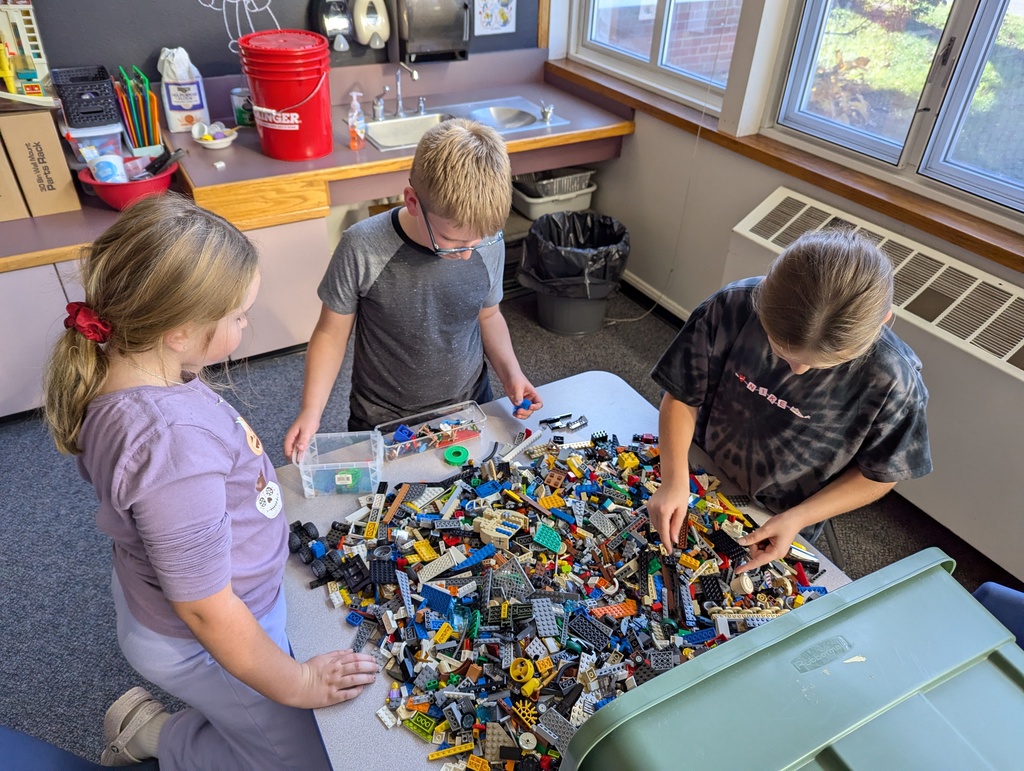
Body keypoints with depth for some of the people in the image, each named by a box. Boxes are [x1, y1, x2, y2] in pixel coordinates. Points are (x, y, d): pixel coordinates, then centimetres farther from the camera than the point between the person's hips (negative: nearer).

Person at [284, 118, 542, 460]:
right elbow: (332, 332, -11)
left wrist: (510, 371, -12)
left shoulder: (489, 242, -15)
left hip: (470, 408, 3)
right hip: (382, 423, -2)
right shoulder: (363, 249, -25)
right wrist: (311, 411, -20)